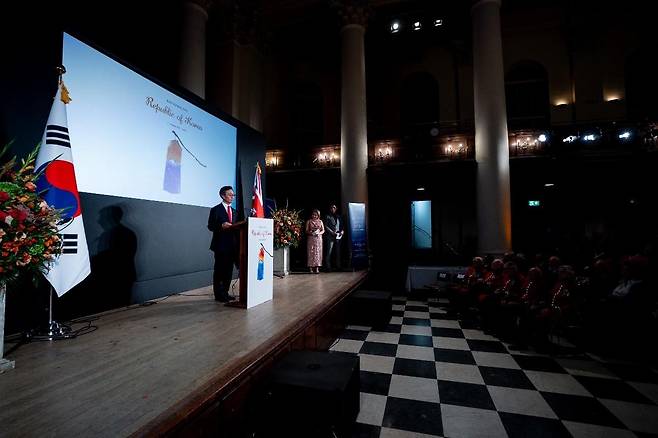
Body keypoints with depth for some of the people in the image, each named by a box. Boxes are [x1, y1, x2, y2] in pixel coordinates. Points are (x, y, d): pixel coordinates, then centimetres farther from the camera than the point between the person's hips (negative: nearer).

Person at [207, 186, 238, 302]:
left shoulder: (234, 211, 18)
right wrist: (221, 226, -23)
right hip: (220, 244, -6)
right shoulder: (215, 210, -1)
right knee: (219, 270, 0)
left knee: (229, 270, 9)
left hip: (232, 245, 6)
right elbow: (210, 226, -7)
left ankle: (225, 293, 19)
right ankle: (219, 295, 10)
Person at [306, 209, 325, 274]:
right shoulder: (309, 221, 6)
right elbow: (306, 230, 2)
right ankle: (311, 268, -1)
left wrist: (319, 233, -12)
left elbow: (323, 230, 7)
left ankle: (317, 268, -2)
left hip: (318, 238, 1)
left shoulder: (320, 221, 10)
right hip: (311, 238, -1)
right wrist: (311, 232, -18)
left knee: (318, 252, -3)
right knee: (311, 252, -5)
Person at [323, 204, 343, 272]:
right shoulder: (327, 216, 5)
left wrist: (342, 231, 1)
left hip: (338, 236, 5)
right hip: (330, 236, -5)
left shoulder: (338, 216, 19)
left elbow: (341, 225, 20)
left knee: (337, 252, 6)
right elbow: (326, 226, -2)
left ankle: (338, 266, 11)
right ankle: (328, 267, -7)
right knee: (329, 251, -8)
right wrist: (332, 232, -13)